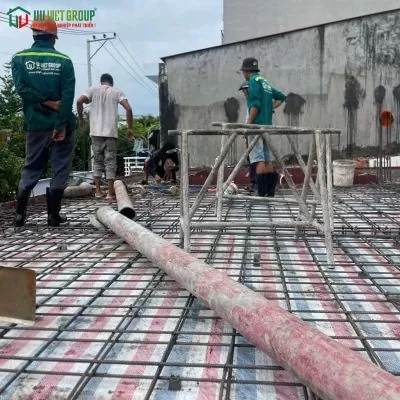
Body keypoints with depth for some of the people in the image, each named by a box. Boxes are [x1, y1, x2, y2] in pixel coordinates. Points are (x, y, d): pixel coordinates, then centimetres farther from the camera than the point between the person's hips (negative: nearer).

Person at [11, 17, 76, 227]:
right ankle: (53, 215, 6)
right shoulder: (64, 60, 1)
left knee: (32, 168, 13)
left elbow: (22, 88, -10)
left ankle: (20, 214, 11)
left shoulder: (19, 58, 4)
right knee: (60, 169, 6)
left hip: (36, 124, 2)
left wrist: (46, 103, -5)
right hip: (60, 123, -2)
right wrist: (62, 124, -13)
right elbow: (68, 94, -10)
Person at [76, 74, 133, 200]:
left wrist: (80, 118, 8)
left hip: (96, 131, 1)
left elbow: (79, 101, -6)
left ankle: (98, 191, 9)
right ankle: (111, 193, 0)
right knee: (110, 161, 2)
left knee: (97, 160, 11)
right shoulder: (117, 92, 7)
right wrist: (130, 128, -1)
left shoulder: (93, 89, 8)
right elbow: (128, 109, -6)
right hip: (111, 132, -1)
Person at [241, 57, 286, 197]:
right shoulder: (266, 82, 20)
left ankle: (262, 193, -12)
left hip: (257, 124, -8)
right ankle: (270, 192, 11)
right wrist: (270, 108, 17)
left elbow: (255, 105, -16)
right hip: (267, 125, 9)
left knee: (258, 159, -10)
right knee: (267, 158, 9)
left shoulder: (254, 81, -5)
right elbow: (281, 97, 28)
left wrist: (248, 125, -14)